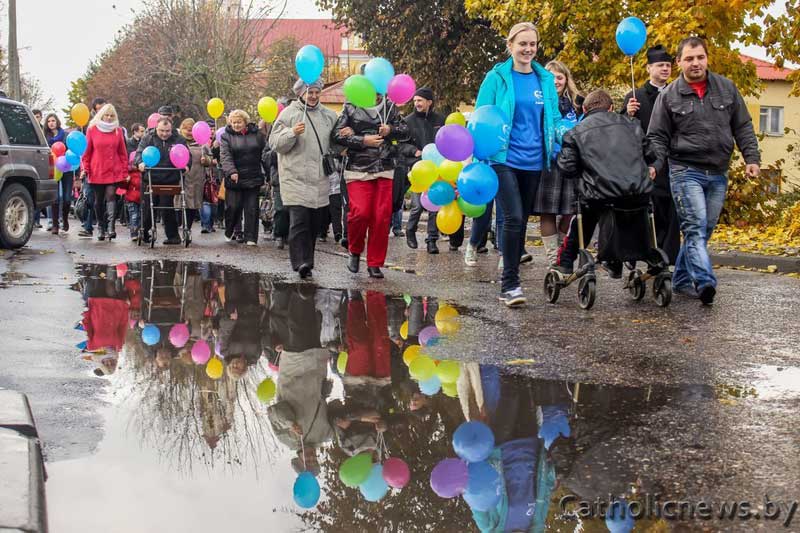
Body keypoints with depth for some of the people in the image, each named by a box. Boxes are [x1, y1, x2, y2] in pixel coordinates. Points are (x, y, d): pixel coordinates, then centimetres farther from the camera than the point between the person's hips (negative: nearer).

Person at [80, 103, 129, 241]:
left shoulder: (118, 131, 8)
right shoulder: (92, 129, 5)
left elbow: (122, 153, 9)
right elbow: (86, 151, 6)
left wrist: (125, 171, 5)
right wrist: (84, 168, -3)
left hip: (114, 171, -1)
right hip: (96, 172, 1)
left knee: (111, 196, -14)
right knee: (99, 200, 7)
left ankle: (111, 228, -22)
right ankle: (101, 228, 17)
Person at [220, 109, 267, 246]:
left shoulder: (257, 134, 7)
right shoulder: (226, 136, 2)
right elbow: (226, 156, -9)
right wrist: (231, 172, -25)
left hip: (253, 178, 1)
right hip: (235, 178, -1)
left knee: (252, 208, 1)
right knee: (233, 207, -2)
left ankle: (250, 237, 5)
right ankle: (229, 233, 21)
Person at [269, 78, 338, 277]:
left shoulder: (328, 116, 14)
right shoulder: (289, 113, 1)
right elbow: (275, 143, -5)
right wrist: (292, 133, -20)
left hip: (320, 179, 5)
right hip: (295, 177, -5)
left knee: (315, 223, 8)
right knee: (299, 221, -14)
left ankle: (307, 261, 18)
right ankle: (300, 262, -16)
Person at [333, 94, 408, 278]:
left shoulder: (389, 107, 13)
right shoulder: (351, 108, 4)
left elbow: (404, 130, 15)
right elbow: (337, 134, -2)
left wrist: (390, 130, -6)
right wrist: (363, 141, -12)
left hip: (385, 170, 3)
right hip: (358, 170, -3)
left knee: (382, 217, 0)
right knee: (360, 212, -16)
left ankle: (375, 264, 11)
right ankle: (355, 251, 11)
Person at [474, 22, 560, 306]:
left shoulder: (545, 79, 9)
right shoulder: (497, 77, -1)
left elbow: (554, 119, 16)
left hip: (534, 162, 4)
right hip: (504, 159, -4)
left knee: (521, 221, 10)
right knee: (513, 218, -16)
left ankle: (511, 280, 21)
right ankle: (509, 284, -10)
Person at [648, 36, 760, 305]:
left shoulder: (726, 88, 8)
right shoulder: (669, 96, 0)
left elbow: (742, 126, 12)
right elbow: (657, 137, 2)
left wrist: (752, 157, 3)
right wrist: (654, 165, -12)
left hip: (718, 174, 4)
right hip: (686, 171, -4)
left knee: (705, 230, 8)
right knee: (695, 227, -17)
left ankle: (682, 280, 19)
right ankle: (704, 281, -27)